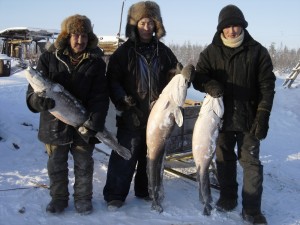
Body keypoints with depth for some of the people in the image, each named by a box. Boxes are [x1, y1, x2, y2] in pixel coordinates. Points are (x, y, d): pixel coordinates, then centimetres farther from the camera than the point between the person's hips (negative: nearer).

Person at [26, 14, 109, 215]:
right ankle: (58, 198, 31)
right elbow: (34, 89, -6)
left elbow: (100, 97, -8)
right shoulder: (50, 58, -4)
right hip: (55, 123, 0)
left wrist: (94, 122, -20)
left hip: (84, 126, 0)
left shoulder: (96, 62, -3)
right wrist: (39, 99, -30)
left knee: (84, 164, 11)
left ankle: (83, 197, 30)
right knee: (56, 164, 13)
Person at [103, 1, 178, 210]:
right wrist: (122, 102, -19)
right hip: (131, 116, -3)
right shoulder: (124, 52, -2)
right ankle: (115, 195, 13)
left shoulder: (163, 51, 7)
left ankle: (145, 190, 30)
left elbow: (175, 76, 13)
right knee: (124, 156, 1)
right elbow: (113, 81, -5)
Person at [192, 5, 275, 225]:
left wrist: (262, 116, -13)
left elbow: (267, 86, -5)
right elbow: (199, 77, 0)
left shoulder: (258, 51, -4)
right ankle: (228, 197, 32)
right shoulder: (211, 52, 0)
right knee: (224, 159, 14)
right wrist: (209, 85, -24)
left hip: (248, 117, -2)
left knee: (251, 162, 2)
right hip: (221, 116, 2)